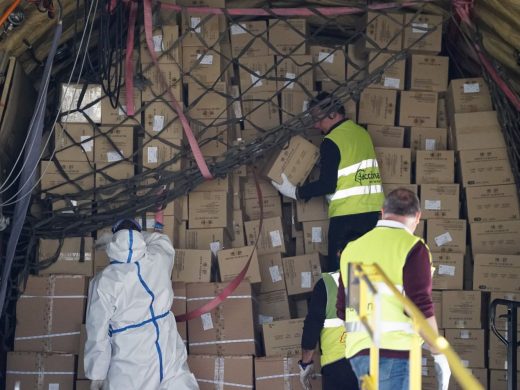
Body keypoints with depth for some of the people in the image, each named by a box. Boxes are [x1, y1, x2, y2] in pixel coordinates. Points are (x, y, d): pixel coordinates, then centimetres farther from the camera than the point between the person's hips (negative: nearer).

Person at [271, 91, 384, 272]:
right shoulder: (362, 132, 11)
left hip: (347, 215, -7)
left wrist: (296, 192, -5)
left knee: (338, 270, 1)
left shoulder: (332, 141, -10)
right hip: (373, 211, 7)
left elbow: (327, 185, -14)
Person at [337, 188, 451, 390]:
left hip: (359, 351, 7)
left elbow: (342, 309, 16)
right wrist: (439, 355, -7)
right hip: (395, 351, -7)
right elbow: (421, 306, -14)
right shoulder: (412, 247, -7)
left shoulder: (352, 248, 12)